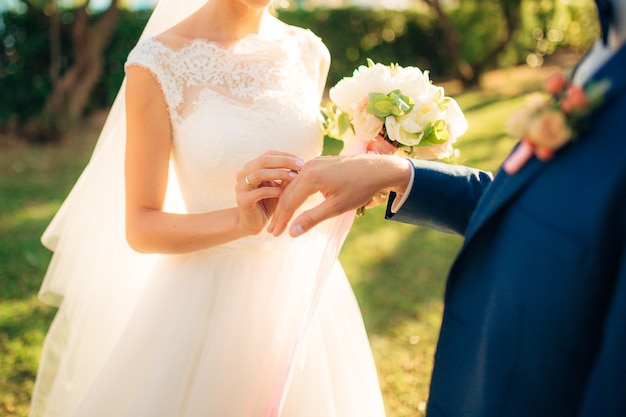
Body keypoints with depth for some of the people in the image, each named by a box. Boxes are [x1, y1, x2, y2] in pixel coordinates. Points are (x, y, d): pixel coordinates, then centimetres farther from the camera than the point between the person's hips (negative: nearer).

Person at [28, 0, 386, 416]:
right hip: (211, 299, -4)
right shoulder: (158, 63, -13)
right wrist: (240, 221, -29)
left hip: (305, 288, 5)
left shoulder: (310, 53, 0)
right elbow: (140, 228, -13)